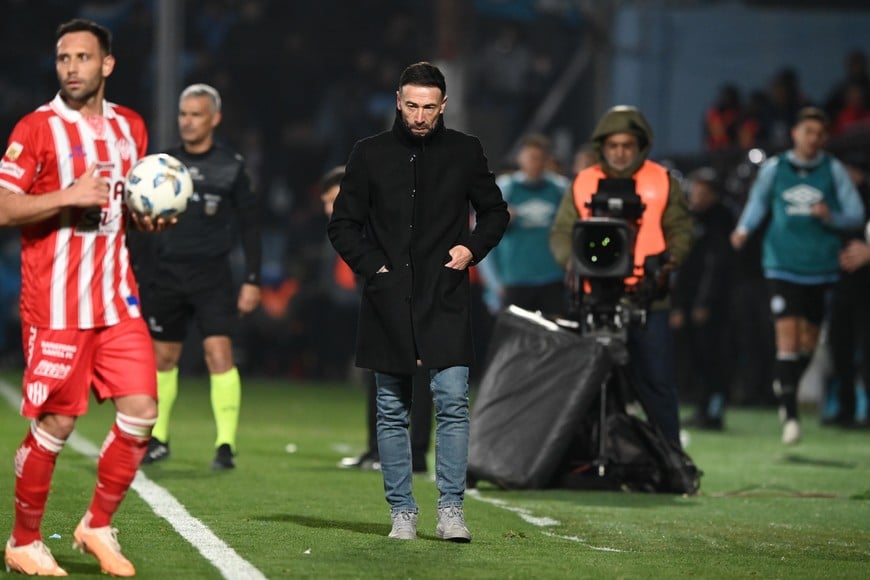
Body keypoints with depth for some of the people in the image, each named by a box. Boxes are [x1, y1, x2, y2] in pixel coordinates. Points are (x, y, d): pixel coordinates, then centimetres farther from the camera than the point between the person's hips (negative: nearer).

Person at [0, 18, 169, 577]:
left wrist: (148, 216, 3)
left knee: (141, 411, -3)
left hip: (116, 298, 5)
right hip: (55, 303, -5)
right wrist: (68, 197, -21)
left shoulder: (130, 127, 11)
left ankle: (98, 526, 14)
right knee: (54, 425, -1)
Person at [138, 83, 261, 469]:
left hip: (212, 275, -3)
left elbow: (249, 226, 2)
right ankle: (158, 440, 24)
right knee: (163, 356, 10)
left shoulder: (231, 166, -1)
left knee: (218, 351, -15)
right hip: (167, 274, 3)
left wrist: (252, 280, -4)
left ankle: (226, 445, -14)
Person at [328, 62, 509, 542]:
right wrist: (372, 266, -3)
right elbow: (342, 225, 11)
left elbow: (495, 212, 17)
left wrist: (473, 248, -1)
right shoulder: (370, 154, 6)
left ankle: (451, 510, -7)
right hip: (388, 301, 1)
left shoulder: (465, 152, 6)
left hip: (444, 301, -1)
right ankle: (402, 512, 11)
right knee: (392, 412, 4)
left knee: (453, 402, -11)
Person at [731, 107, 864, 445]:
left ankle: (786, 390, 36)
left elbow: (856, 214, 4)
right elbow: (757, 202, 16)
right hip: (782, 265, -1)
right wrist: (744, 229, -2)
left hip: (820, 267, 2)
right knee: (787, 336, -13)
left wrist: (831, 217, -16)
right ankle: (790, 415, -11)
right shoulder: (774, 169, 3)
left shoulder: (833, 170, 3)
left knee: (808, 340, 8)